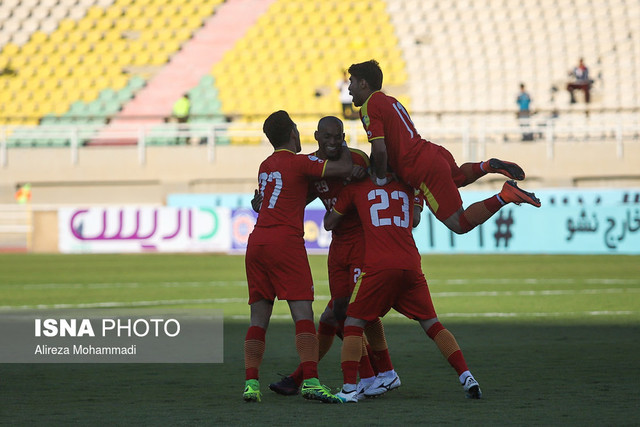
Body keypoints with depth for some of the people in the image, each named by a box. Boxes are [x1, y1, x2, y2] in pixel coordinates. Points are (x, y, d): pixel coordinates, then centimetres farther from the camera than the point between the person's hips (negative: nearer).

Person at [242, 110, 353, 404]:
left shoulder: (265, 166, 20)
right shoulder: (298, 162, -2)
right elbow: (345, 169, -9)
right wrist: (342, 146, 11)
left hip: (256, 242, 7)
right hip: (285, 242, -7)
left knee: (258, 318, 6)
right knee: (303, 314, -9)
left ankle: (251, 382, -4)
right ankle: (310, 381, -20)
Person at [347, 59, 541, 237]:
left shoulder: (369, 108, -10)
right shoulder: (390, 101, 18)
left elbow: (379, 150, -21)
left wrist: (380, 180, -5)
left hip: (425, 169, -9)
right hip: (434, 151, 9)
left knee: (460, 224, -1)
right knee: (459, 177, 43)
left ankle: (505, 195, -16)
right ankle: (488, 166, 14)